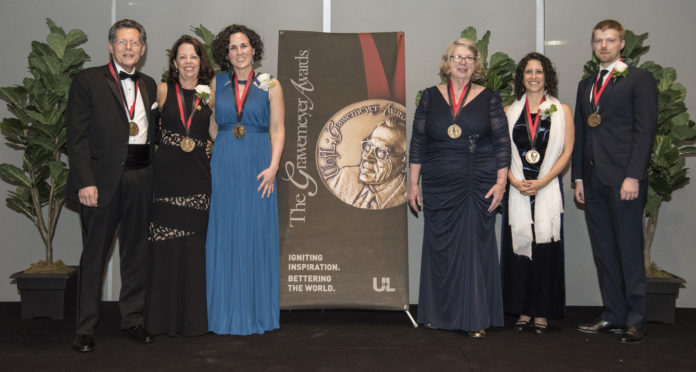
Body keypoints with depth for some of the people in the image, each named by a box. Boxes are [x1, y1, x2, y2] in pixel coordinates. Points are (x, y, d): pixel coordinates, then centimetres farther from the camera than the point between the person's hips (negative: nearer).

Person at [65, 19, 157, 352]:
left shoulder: (149, 85, 14)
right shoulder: (88, 81, -1)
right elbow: (77, 135, -7)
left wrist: (152, 175, 3)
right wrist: (84, 182, -15)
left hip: (141, 178, 4)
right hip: (103, 178, -4)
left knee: (137, 253, 11)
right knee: (94, 255, 4)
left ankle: (133, 319, 24)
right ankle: (85, 328, 15)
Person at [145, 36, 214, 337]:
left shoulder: (210, 94, 9)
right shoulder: (163, 91, 6)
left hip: (197, 178, 1)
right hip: (167, 175, -1)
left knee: (194, 247, 3)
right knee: (166, 247, -1)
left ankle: (192, 317, 13)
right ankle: (165, 316, 11)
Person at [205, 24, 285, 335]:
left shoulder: (270, 86, 3)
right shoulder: (218, 83, 10)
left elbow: (278, 130, 0)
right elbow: (213, 125, 14)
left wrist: (273, 167, -11)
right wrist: (214, 156, 2)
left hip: (258, 166, -2)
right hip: (224, 166, 2)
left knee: (257, 234, 1)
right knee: (224, 236, 3)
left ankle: (257, 312, 11)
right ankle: (226, 312, 13)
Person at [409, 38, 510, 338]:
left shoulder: (489, 98, 5)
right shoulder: (430, 97, 8)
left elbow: (502, 142, 3)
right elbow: (417, 142, 8)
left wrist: (501, 182, -5)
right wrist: (413, 183, 4)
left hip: (478, 187, -1)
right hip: (438, 187, 1)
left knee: (477, 247, 1)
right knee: (439, 248, 6)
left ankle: (476, 319, 10)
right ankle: (439, 314, 18)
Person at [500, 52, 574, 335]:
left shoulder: (561, 111, 5)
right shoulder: (510, 112, 11)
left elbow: (566, 152, -1)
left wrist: (541, 182, -12)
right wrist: (515, 181, -8)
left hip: (548, 189, -2)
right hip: (517, 190, 2)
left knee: (546, 248, -2)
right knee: (519, 247, 2)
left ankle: (543, 313, 7)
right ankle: (523, 311, 11)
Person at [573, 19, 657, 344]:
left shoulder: (639, 79, 1)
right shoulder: (586, 85, 20)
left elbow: (645, 130, -7)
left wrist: (633, 177, -15)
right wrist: (579, 177, 12)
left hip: (623, 180, -6)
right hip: (594, 182, 6)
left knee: (630, 254, -2)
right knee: (604, 254, 9)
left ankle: (636, 321, 6)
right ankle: (613, 315, 17)